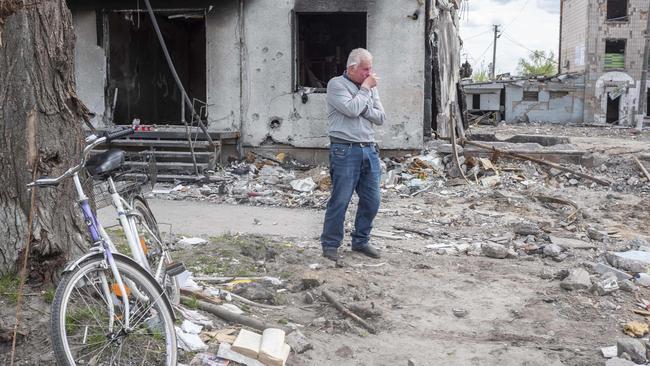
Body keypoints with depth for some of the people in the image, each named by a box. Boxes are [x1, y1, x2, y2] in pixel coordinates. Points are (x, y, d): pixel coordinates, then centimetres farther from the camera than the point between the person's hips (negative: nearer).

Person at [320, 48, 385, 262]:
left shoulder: (370, 87, 16)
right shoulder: (336, 84, -2)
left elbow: (381, 118, 9)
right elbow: (352, 109, -18)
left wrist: (363, 108, -5)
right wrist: (365, 88, -6)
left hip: (369, 150, 6)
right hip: (345, 150, -6)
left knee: (371, 201, 7)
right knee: (340, 200, -4)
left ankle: (361, 241, 23)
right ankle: (330, 245, 8)